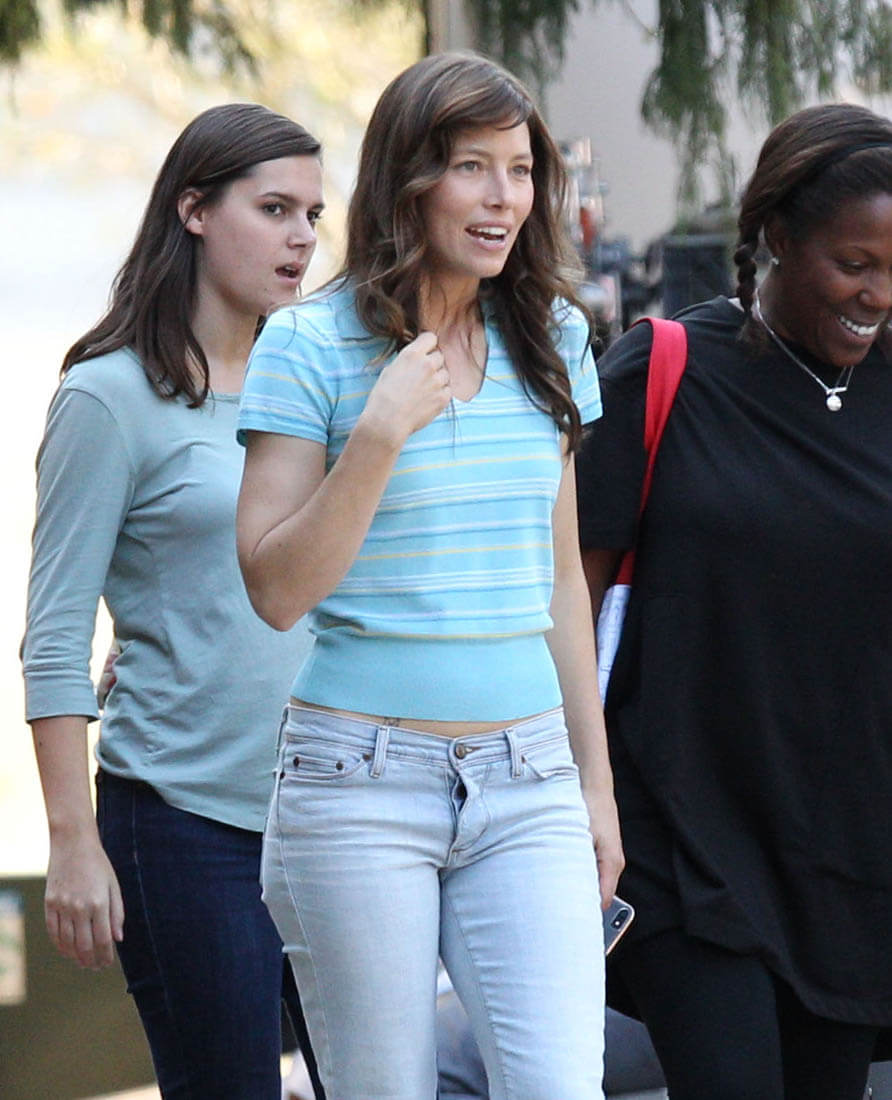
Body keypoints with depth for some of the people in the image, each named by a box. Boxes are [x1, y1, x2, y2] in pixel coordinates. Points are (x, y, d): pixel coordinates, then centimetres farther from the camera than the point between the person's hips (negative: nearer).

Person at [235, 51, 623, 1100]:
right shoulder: (309, 344, -4)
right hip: (362, 779, -3)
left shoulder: (550, 342, 11)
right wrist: (379, 436, -17)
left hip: (527, 781, 3)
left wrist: (595, 780, 18)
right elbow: (276, 588, -7)